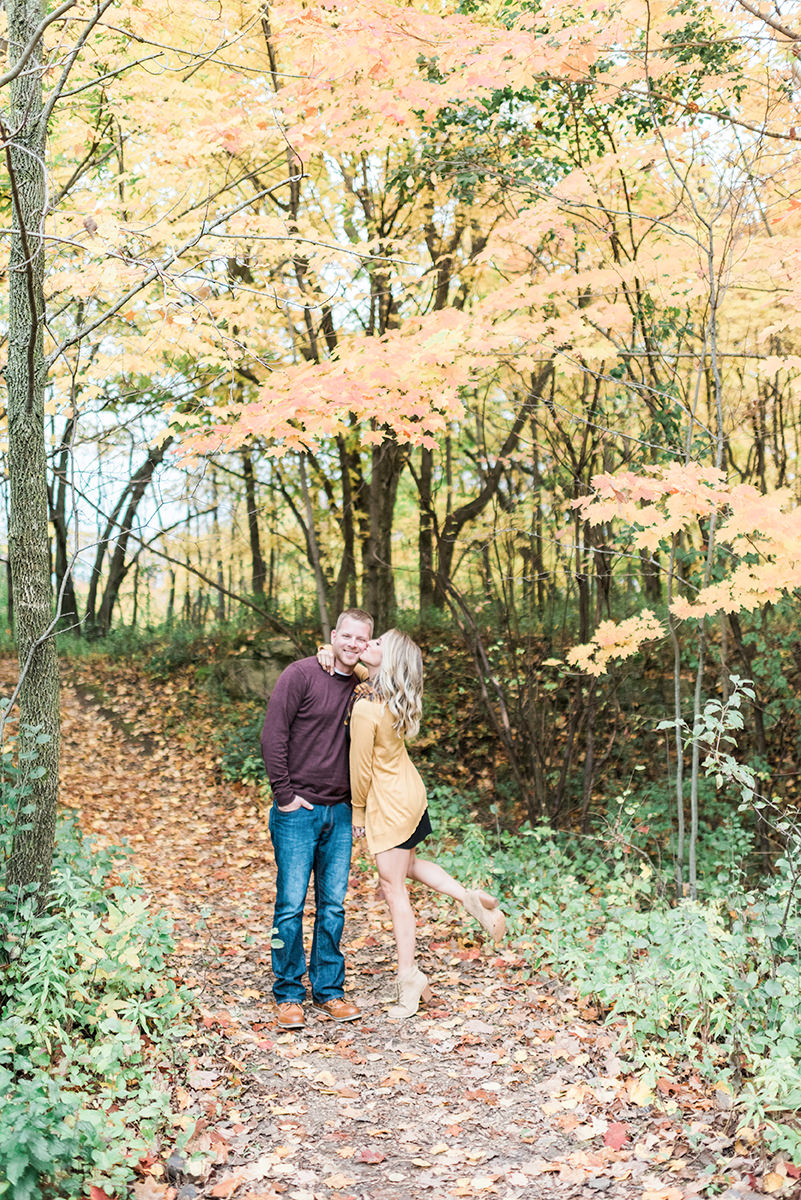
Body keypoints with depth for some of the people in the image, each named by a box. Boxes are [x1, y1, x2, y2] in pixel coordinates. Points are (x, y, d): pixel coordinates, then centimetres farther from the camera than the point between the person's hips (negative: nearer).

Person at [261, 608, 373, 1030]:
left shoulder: (363, 687, 8)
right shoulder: (301, 675, -8)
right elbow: (273, 736, -11)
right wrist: (285, 795, -11)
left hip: (341, 813, 5)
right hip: (298, 812, -5)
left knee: (333, 906, 9)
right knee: (291, 906, 0)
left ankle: (329, 990, 21)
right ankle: (288, 995, 13)